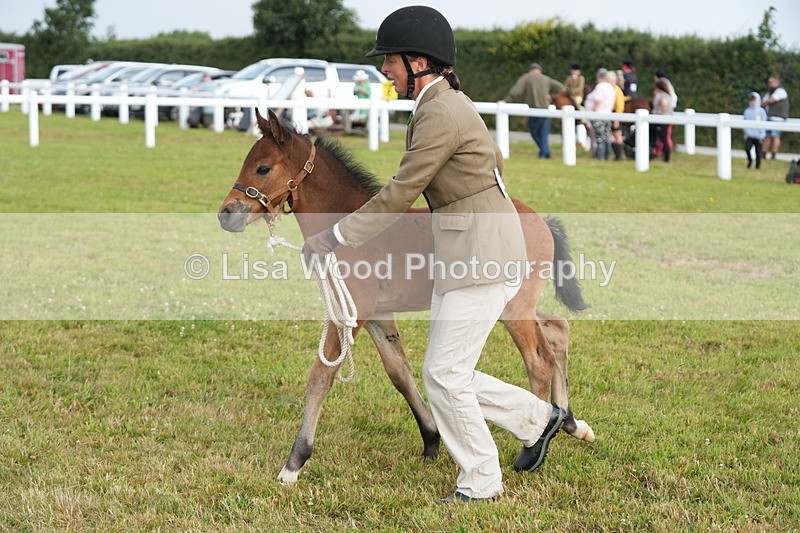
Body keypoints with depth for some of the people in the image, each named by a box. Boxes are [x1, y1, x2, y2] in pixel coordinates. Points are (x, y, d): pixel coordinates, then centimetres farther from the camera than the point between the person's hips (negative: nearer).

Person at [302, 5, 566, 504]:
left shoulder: (441, 114, -18)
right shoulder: (447, 103, 13)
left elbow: (400, 194, -17)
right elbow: (495, 159, 24)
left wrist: (335, 237, -12)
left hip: (484, 256, -10)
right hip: (460, 255, 10)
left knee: (444, 374, -4)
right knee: (448, 374, 12)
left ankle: (481, 483, 9)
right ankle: (538, 419, 26)